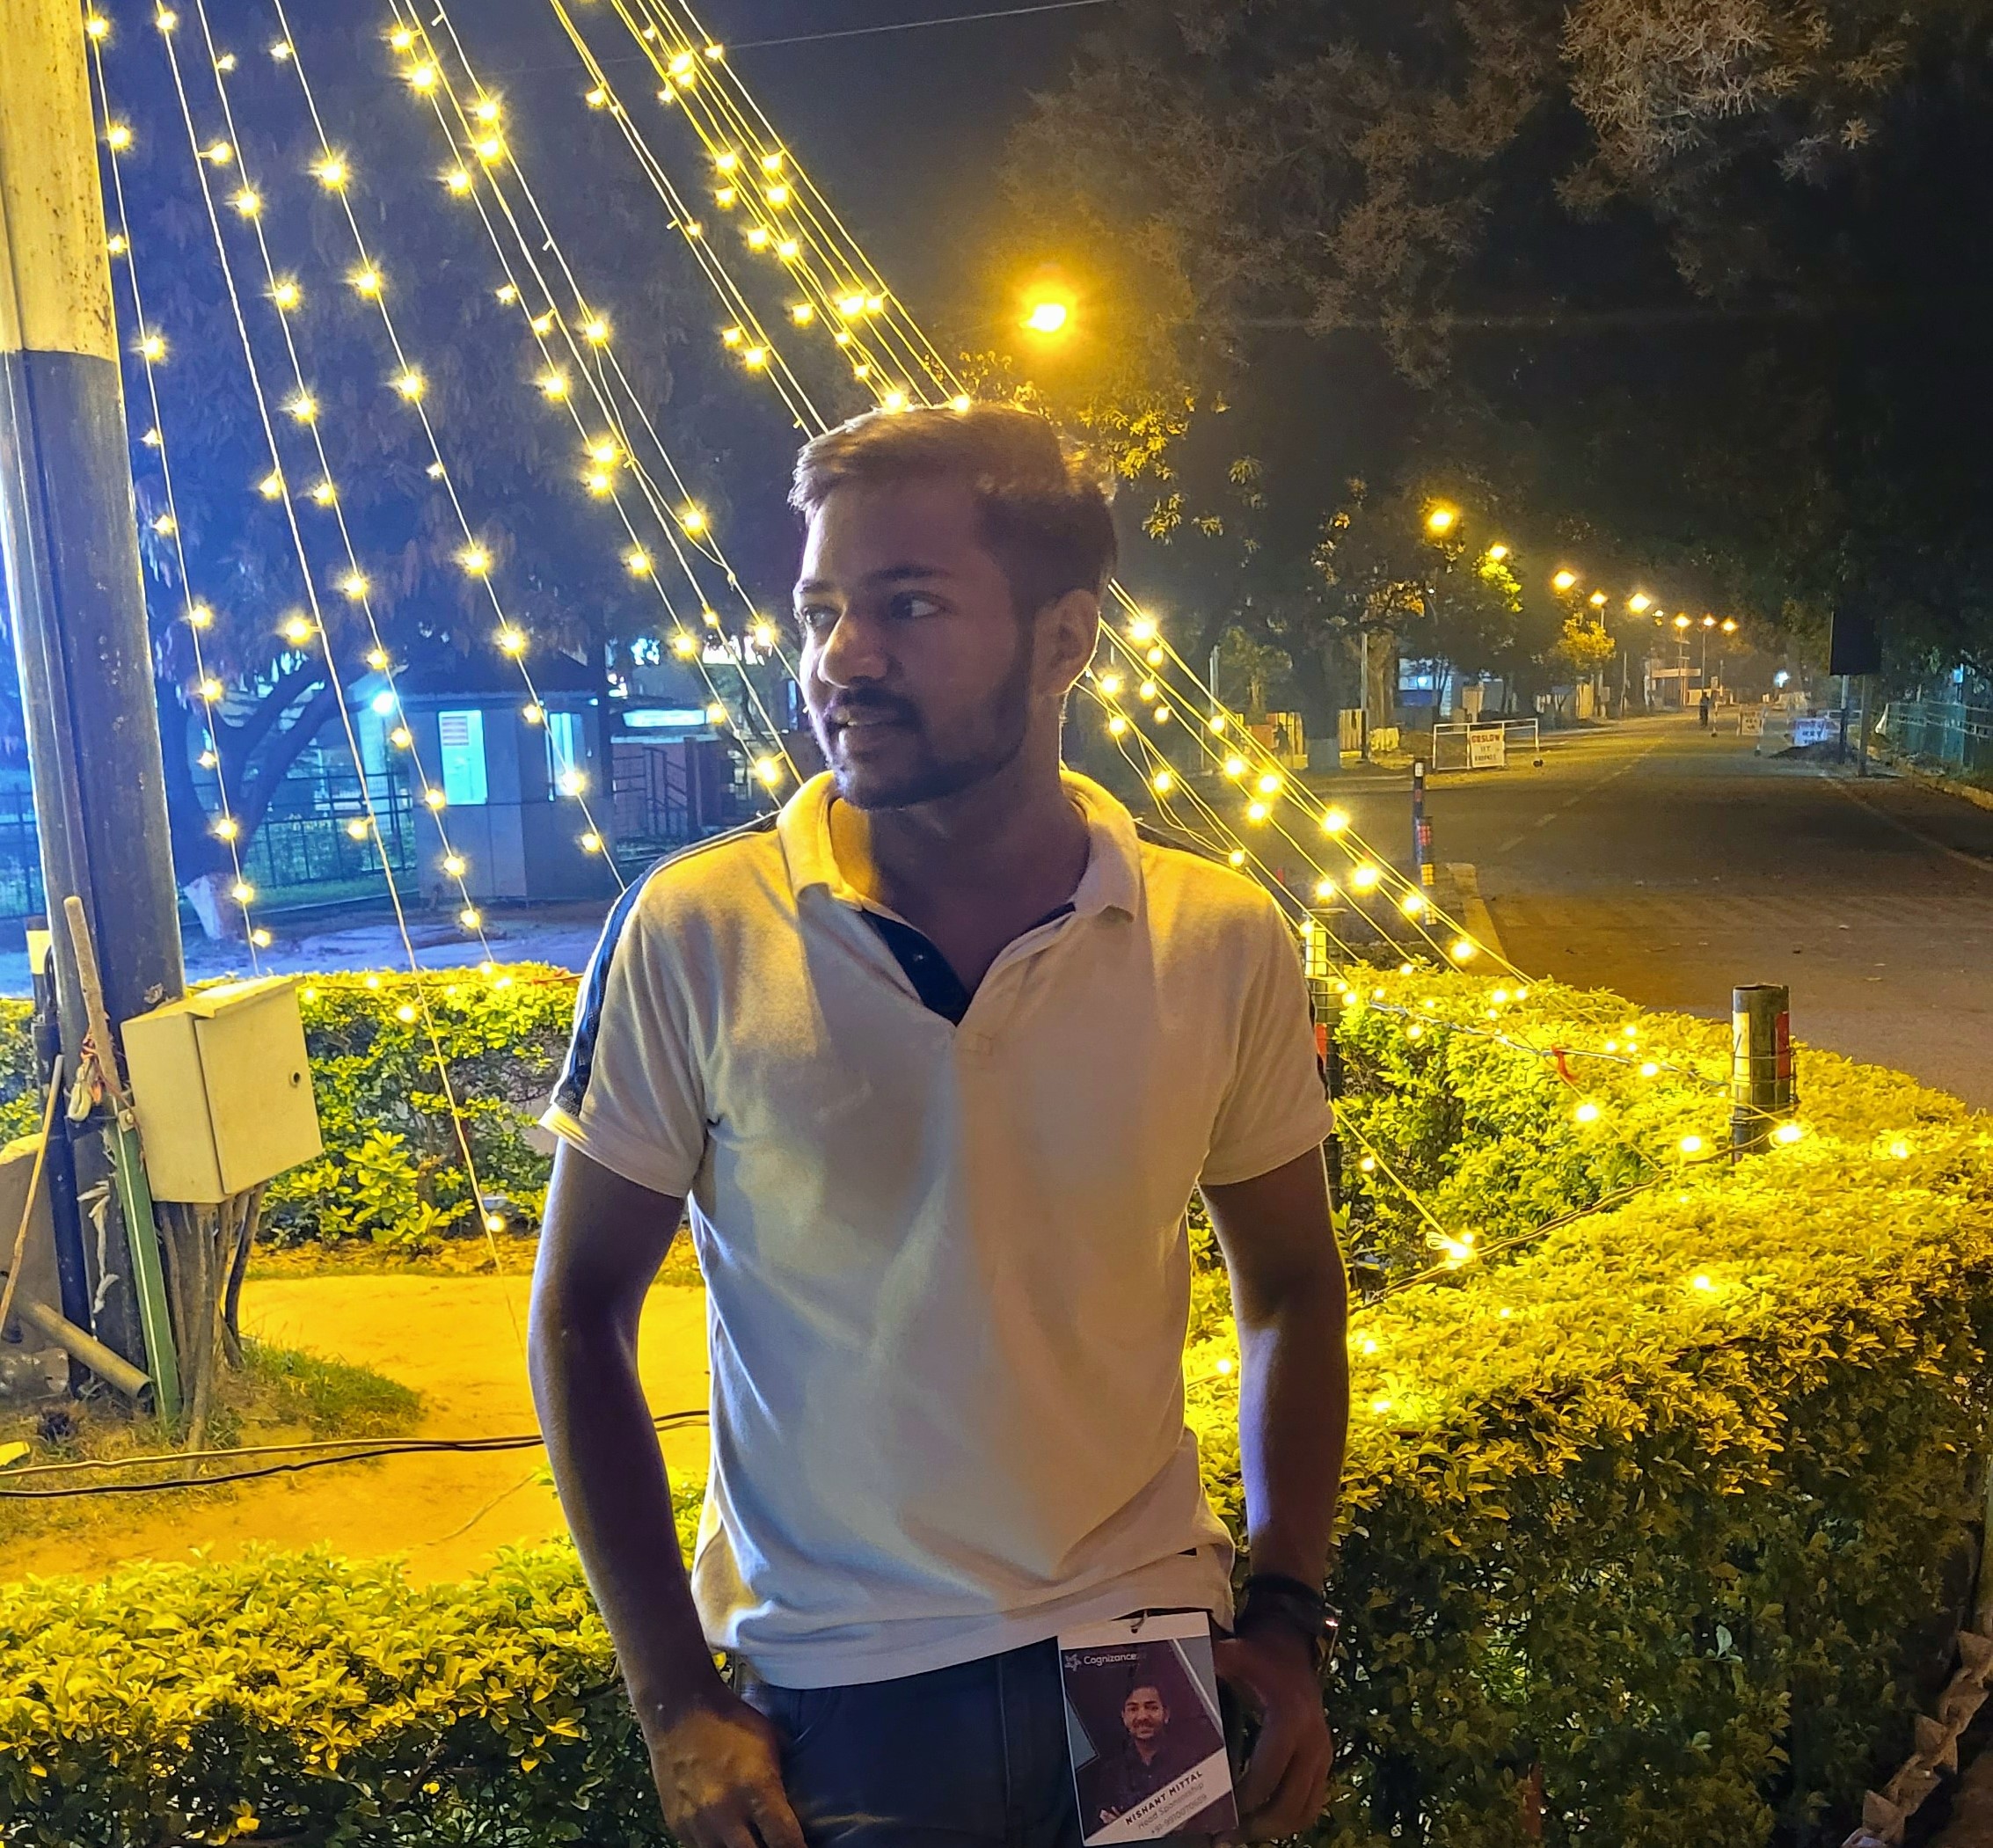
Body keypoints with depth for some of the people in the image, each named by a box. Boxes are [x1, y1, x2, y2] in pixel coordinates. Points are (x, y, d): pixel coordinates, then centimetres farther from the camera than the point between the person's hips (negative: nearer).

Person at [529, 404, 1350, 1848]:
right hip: (829, 1698, -1)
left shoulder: (1224, 943, -8)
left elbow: (1293, 1284, 5)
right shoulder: (692, 934, -14)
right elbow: (582, 1314, -6)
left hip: (1148, 1646, 2)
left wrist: (1289, 1619, -1)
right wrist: (677, 1705, -7)